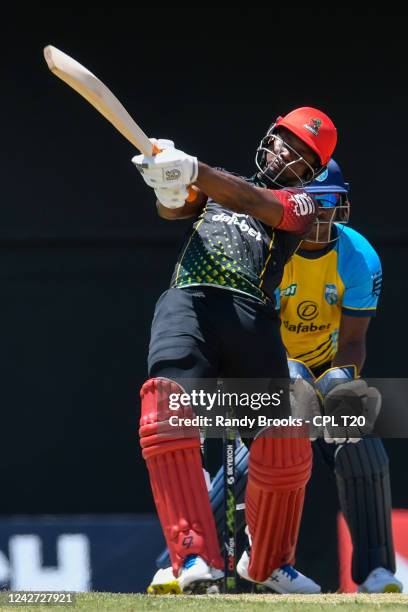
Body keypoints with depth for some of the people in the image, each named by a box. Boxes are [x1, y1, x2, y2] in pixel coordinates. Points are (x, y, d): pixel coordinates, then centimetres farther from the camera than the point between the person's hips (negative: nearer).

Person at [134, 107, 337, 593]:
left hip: (252, 316, 0)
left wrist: (194, 172, -20)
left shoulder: (300, 203, 19)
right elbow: (175, 208, 10)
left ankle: (269, 565, 20)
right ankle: (195, 557, -33)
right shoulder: (218, 182, 29)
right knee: (167, 413, -27)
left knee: (284, 448, -8)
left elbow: (257, 203, -3)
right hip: (186, 300, 0)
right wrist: (169, 183, -16)